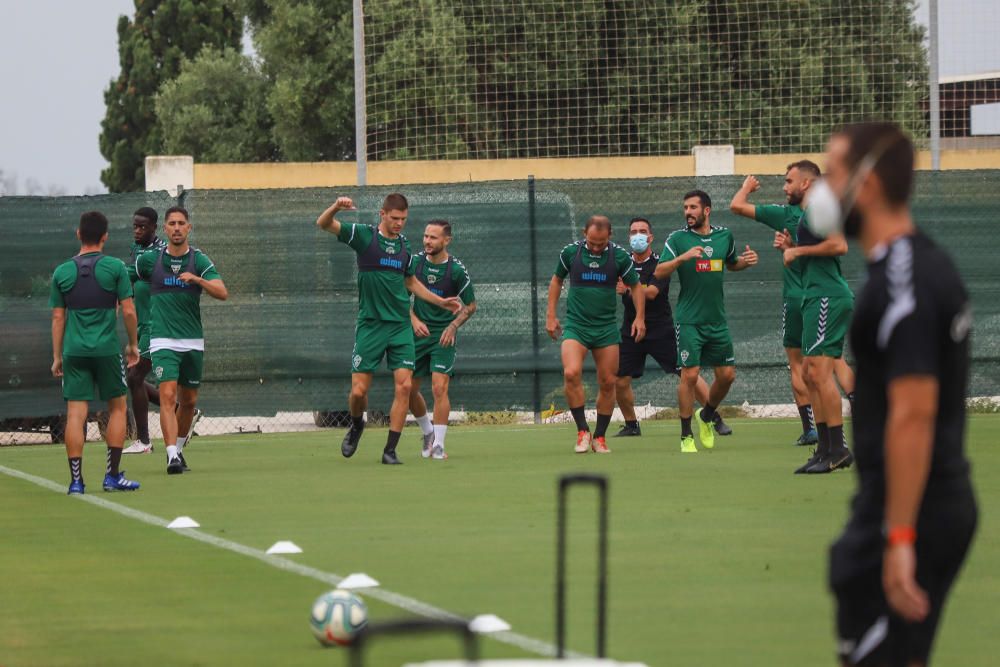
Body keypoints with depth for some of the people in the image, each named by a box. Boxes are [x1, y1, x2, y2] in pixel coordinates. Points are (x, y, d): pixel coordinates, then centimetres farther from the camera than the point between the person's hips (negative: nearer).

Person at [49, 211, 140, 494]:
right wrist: (133, 344, 10)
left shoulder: (62, 272, 5)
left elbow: (57, 317, 7)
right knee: (117, 408, 13)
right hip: (107, 349, -2)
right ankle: (113, 475, 10)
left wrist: (57, 357, 13)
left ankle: (76, 480, -4)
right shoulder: (115, 267, -2)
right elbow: (128, 311, -3)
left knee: (75, 414, 1)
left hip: (74, 351, 2)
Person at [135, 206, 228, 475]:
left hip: (193, 342, 2)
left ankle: (178, 448, 34)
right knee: (167, 395, -18)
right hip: (163, 341, -2)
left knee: (188, 401, 12)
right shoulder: (150, 259, 1)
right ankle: (172, 456, -24)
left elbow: (222, 293, -13)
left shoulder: (200, 260, 0)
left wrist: (197, 279, -27)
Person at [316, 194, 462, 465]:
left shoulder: (404, 244, 11)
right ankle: (356, 425, 29)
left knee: (404, 385, -10)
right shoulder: (364, 235, -2)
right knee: (359, 390, -5)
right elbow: (323, 224, -12)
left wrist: (440, 301, 23)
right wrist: (336, 207, -32)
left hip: (400, 326, 3)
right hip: (370, 325, -3)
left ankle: (390, 451, -4)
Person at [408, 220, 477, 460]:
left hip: (443, 336, -4)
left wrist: (453, 326, -13)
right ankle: (428, 432, 32)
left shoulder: (456, 269, -10)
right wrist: (414, 320, -8)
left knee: (439, 388, -15)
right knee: (409, 390, 7)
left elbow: (470, 305, 1)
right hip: (419, 332, 4)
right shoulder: (415, 262, -3)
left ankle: (438, 444, -8)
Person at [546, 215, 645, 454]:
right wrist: (551, 315, 10)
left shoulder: (619, 256, -4)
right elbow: (556, 280, 13)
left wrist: (640, 317, -1)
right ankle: (583, 431, -13)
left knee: (607, 383, 2)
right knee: (571, 373, -23)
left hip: (606, 327, 1)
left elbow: (635, 286, 9)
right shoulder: (570, 252, -3)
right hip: (575, 325, -1)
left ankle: (599, 437, 16)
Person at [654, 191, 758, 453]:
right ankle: (686, 436, 0)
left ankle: (706, 417, 32)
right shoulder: (678, 239, -3)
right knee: (689, 375, -10)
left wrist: (746, 261, 3)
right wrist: (683, 257, -25)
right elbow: (659, 272, -10)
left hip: (717, 320, 4)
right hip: (689, 320, -4)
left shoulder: (724, 236, 8)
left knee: (727, 375, 5)